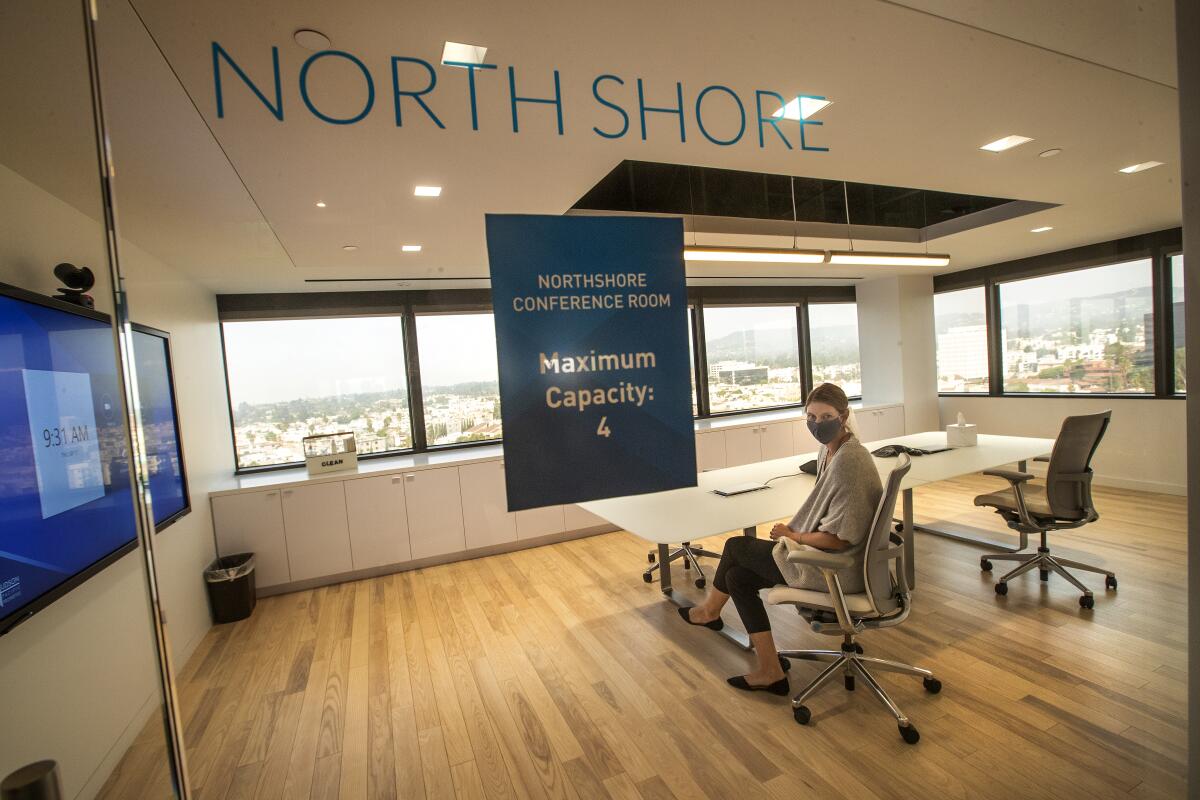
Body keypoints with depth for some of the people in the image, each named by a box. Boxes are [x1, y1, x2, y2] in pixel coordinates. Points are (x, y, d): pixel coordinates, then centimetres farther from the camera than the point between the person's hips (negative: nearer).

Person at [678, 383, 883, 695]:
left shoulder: (848, 461, -26)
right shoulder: (829, 449, 4)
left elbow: (840, 539, -26)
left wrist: (792, 535, -12)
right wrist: (794, 530, 3)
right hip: (826, 552, 9)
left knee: (736, 546, 2)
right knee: (737, 576, 7)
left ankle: (710, 609, 32)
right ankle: (770, 672, 17)